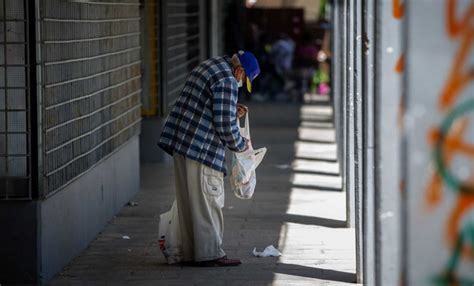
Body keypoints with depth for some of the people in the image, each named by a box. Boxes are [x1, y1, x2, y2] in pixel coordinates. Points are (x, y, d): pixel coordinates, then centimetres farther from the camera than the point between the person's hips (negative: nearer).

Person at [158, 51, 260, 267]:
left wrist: (232, 111, 16)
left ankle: (191, 252, 17)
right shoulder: (227, 81, -16)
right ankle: (210, 254, 0)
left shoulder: (210, 65, 16)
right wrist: (240, 145, -2)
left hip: (181, 142, 10)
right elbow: (225, 125, -18)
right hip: (201, 149, -10)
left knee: (188, 200, 12)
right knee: (207, 201, -4)